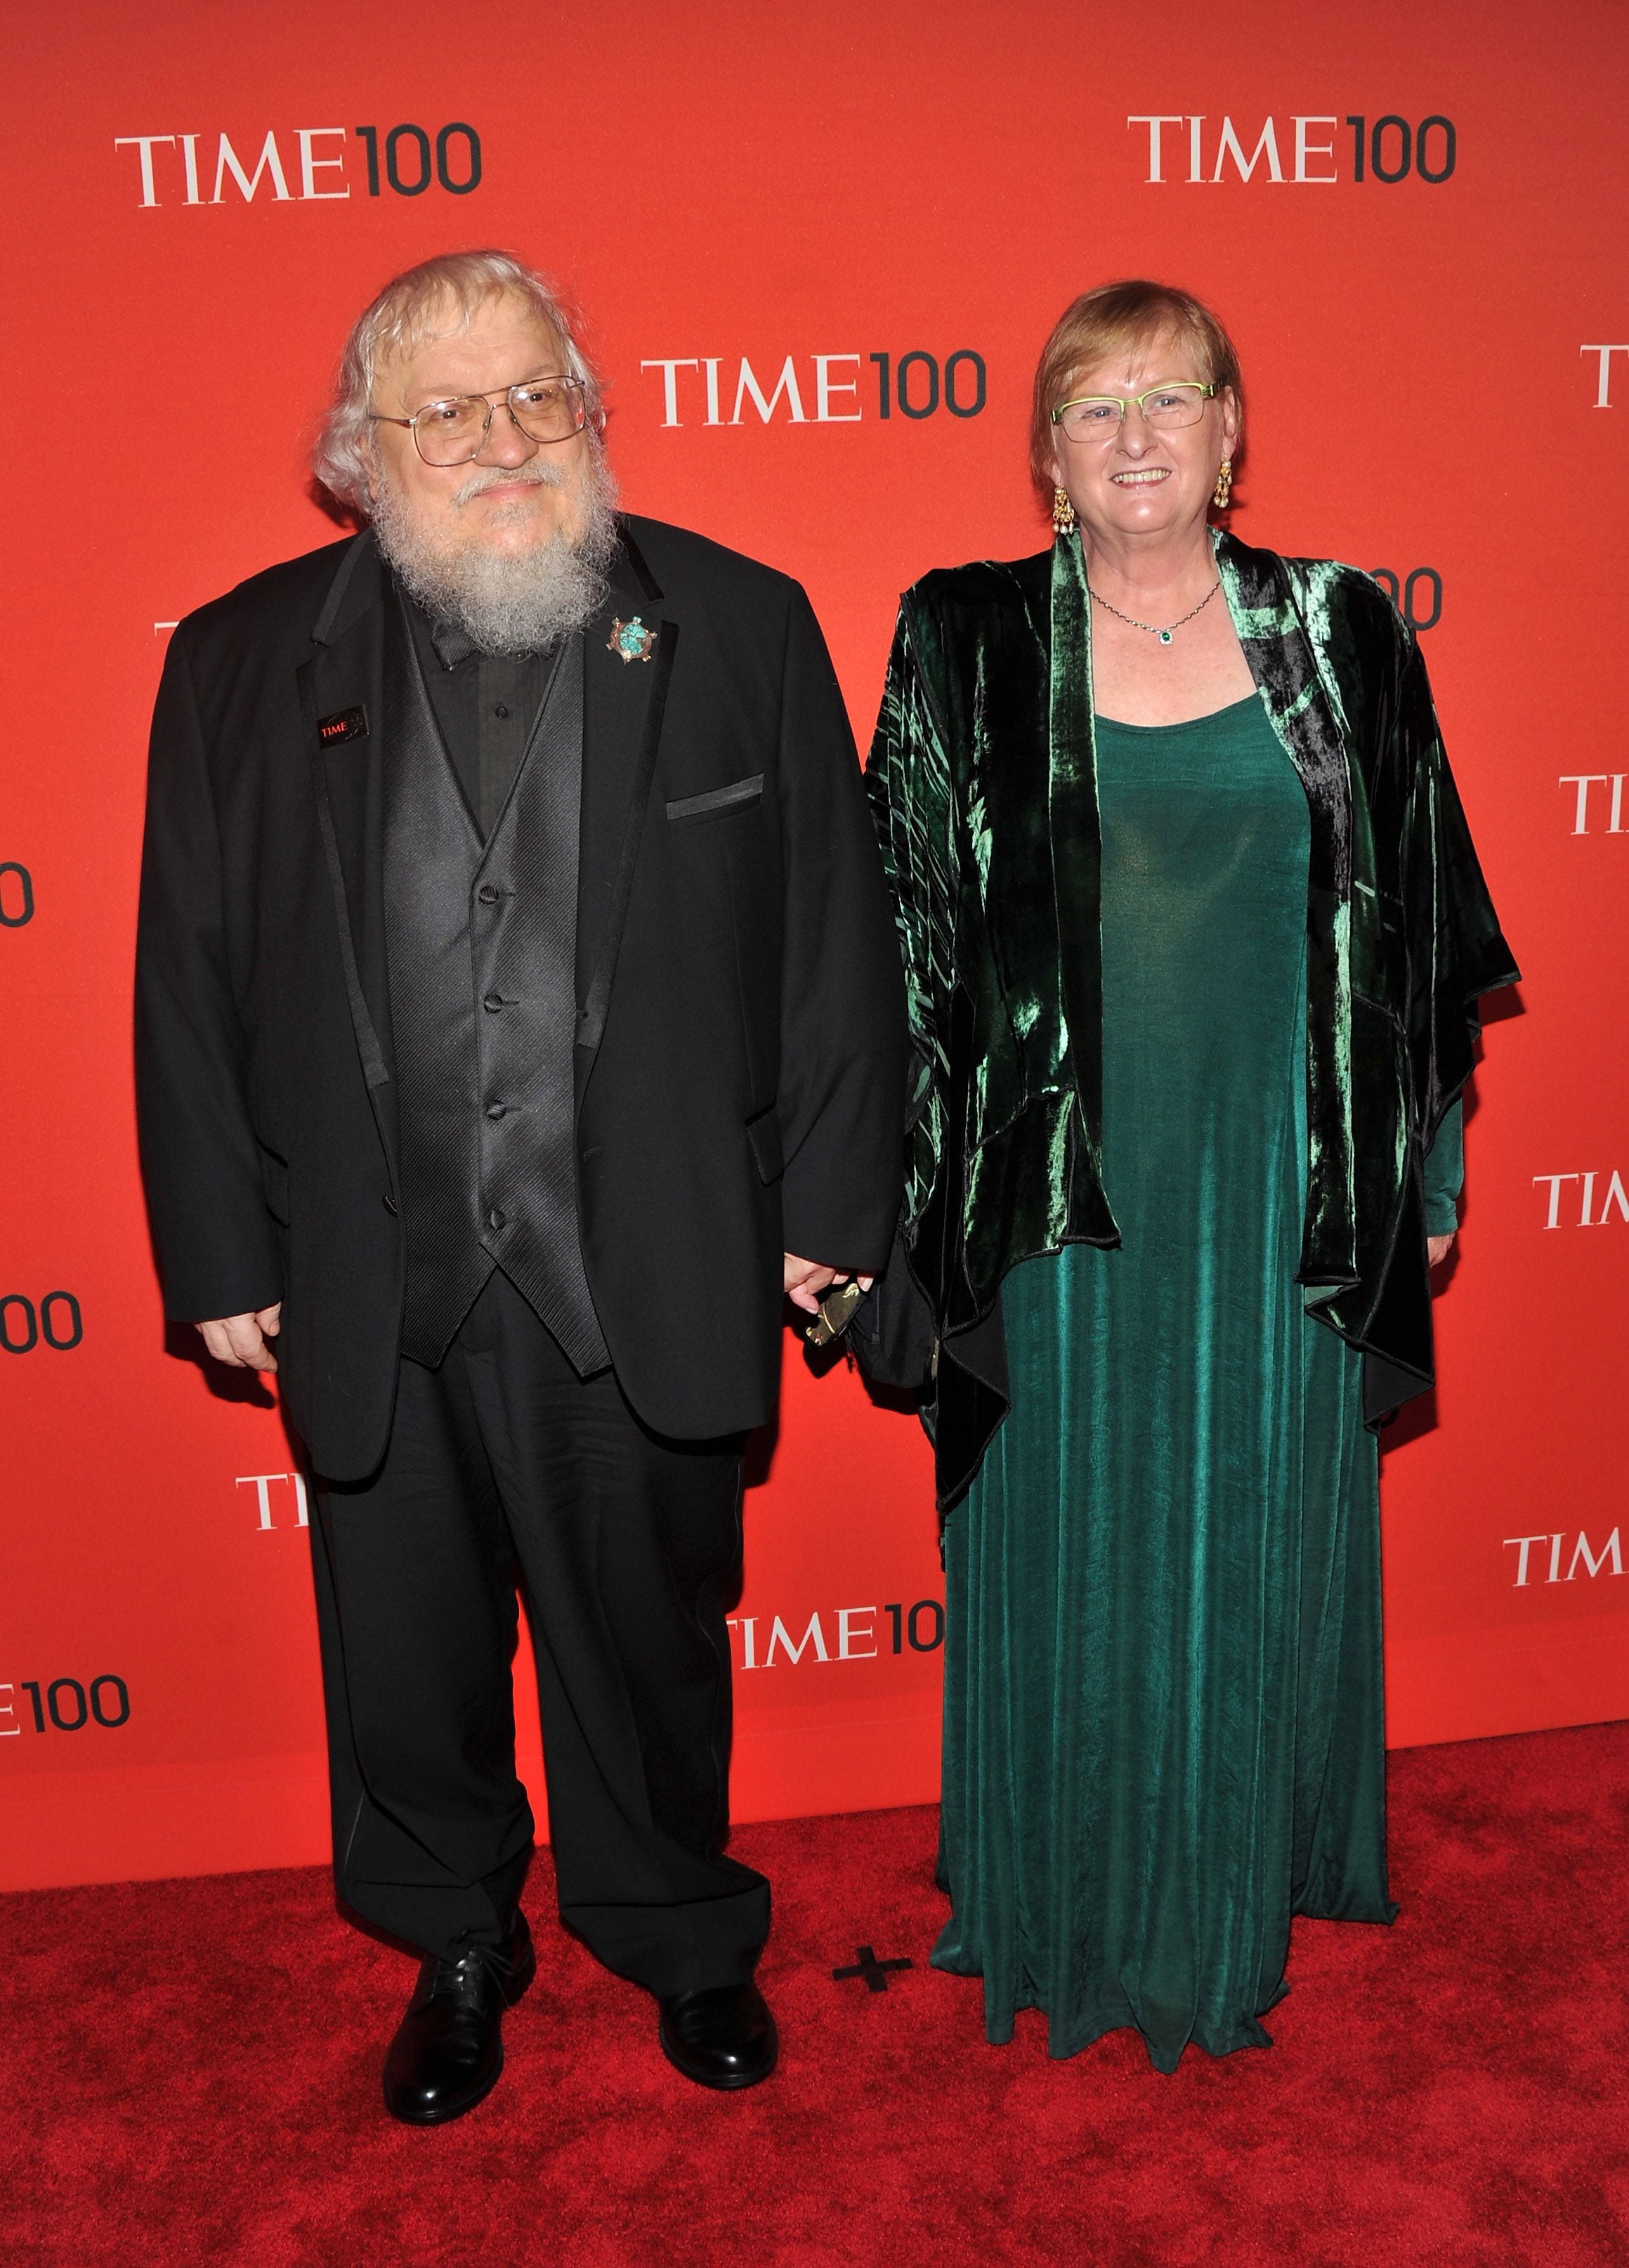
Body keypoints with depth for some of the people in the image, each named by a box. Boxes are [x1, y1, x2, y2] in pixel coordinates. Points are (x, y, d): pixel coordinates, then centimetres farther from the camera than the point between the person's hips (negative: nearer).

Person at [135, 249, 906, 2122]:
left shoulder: (741, 630, -3)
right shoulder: (244, 663, -1)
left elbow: (832, 938, -1)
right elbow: (190, 982, 1)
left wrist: (831, 1207, -3)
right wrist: (221, 1257, 1)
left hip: (653, 1281, -1)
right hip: (376, 1298, 1)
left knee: (651, 1638, 17)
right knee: (409, 1657, 18)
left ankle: (682, 1936, 45)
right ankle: (457, 1952, 45)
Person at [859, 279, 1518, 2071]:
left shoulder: (1340, 635, 3)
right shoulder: (965, 644, 0)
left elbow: (1423, 916, 7)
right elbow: (901, 926, -1)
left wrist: (1432, 1156, 6)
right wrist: (904, 1194, -4)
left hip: (1285, 1190, 2)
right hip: (1058, 1190, -1)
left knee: (1256, 1551, 13)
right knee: (1063, 1562, 11)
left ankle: (1234, 1905, 37)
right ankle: (1059, 1916, 33)